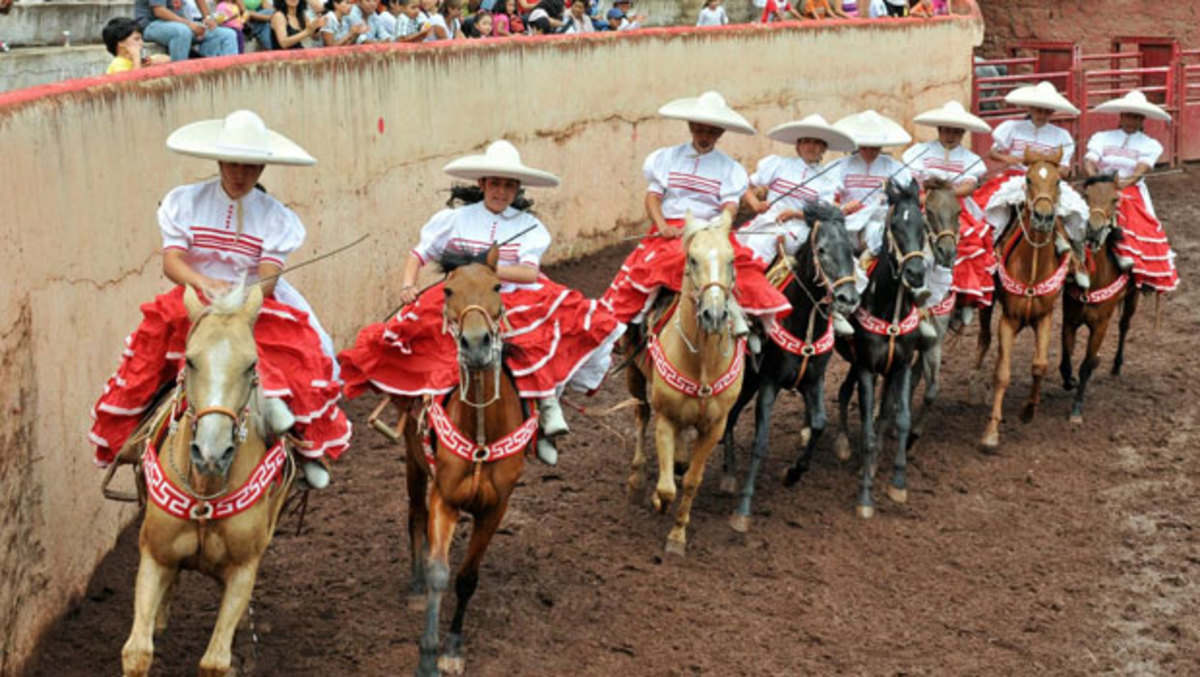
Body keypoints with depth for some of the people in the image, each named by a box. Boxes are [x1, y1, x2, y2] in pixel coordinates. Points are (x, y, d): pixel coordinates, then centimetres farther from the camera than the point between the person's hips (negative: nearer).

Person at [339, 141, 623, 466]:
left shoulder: (528, 226, 4)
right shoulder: (457, 219, 4)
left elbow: (529, 273, -10)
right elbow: (419, 255, 7)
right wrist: (408, 286, -11)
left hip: (516, 302, -1)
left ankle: (548, 403, -23)